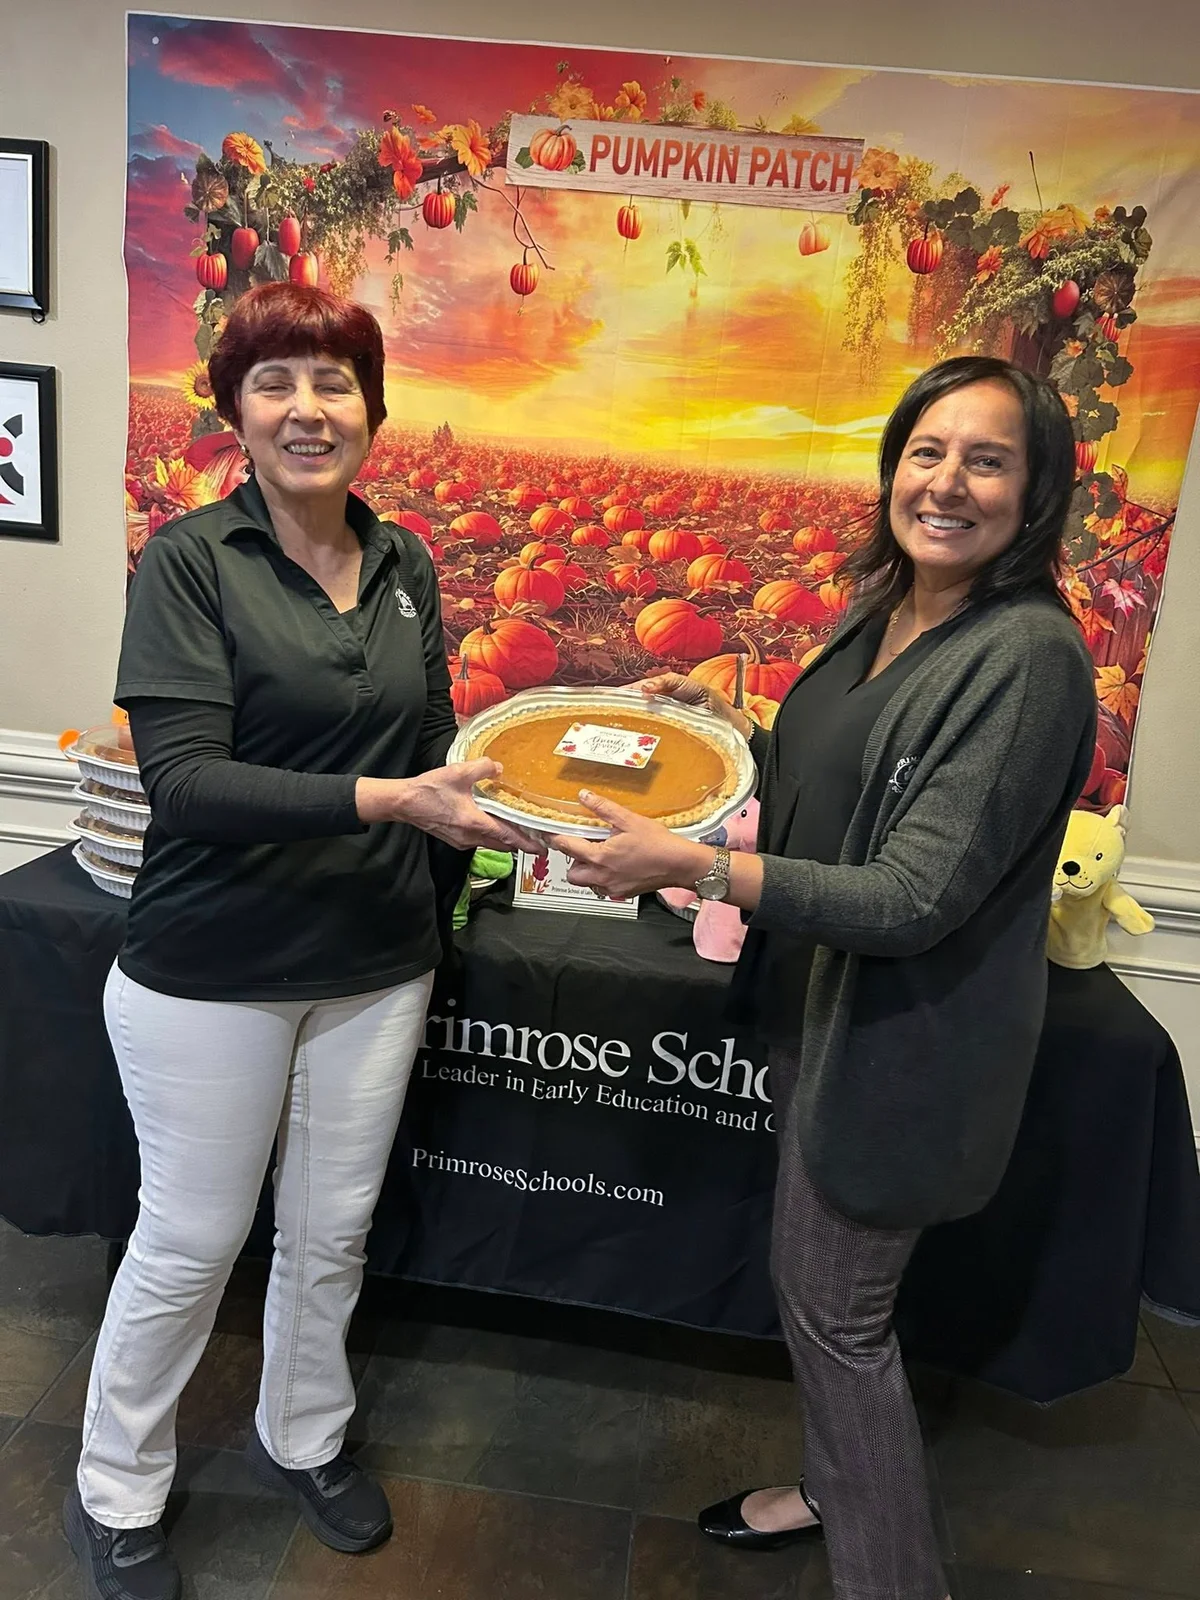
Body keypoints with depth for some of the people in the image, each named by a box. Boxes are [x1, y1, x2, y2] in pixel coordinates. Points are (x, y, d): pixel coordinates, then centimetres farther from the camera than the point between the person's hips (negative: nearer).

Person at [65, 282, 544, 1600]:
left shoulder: (405, 567, 4)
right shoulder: (190, 560, -10)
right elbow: (182, 777, -19)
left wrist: (439, 907, 15)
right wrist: (378, 801, -28)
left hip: (375, 969, 4)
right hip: (208, 977, -4)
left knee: (333, 1231, 19)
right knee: (190, 1242, 13)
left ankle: (301, 1439, 47)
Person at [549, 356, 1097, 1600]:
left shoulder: (1027, 653, -23)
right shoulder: (882, 610, 4)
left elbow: (915, 900, -27)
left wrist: (691, 867, -31)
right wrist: (729, 725, 2)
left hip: (900, 1045, -8)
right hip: (822, 1008, 9)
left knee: (834, 1310, 9)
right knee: (815, 1282, 25)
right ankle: (833, 1490, 52)